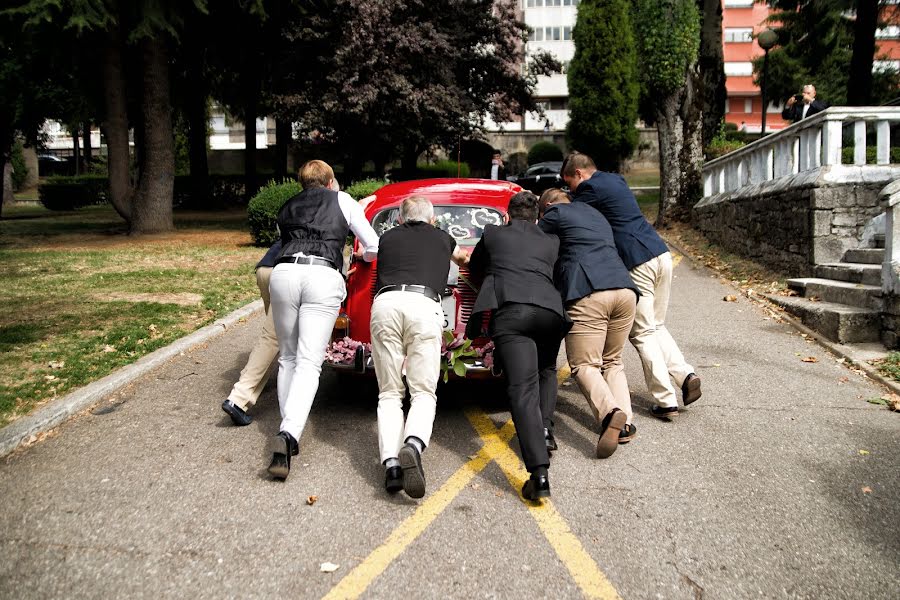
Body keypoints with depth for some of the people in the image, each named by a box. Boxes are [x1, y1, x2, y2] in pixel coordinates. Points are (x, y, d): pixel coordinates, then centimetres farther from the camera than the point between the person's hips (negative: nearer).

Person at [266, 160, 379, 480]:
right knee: (309, 363, -6)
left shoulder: (286, 207, 29)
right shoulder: (342, 200, 21)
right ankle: (289, 434, -26)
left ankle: (287, 433, 11)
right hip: (323, 277, -3)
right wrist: (363, 254, 44)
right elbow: (375, 247, 20)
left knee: (288, 357, 16)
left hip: (284, 271, 3)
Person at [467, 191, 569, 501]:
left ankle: (539, 473, -26)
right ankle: (544, 431, 12)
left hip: (510, 310, -3)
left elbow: (475, 269, 38)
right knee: (546, 373, 31)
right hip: (551, 310, 3)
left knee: (523, 389, -13)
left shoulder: (493, 234, 24)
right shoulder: (552, 242, 28)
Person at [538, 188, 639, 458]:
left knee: (584, 364, -3)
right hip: (625, 290, 7)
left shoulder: (555, 213, 10)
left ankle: (610, 412, -27)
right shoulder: (595, 215, 32)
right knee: (612, 362, 17)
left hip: (589, 294, -7)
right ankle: (625, 422, 2)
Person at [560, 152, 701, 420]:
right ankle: (685, 374, 6)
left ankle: (666, 401, 1)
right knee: (656, 326, 20)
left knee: (642, 333, 1)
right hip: (661, 254, 9)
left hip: (637, 264, -8)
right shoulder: (616, 180, 21)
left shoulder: (590, 188, -6)